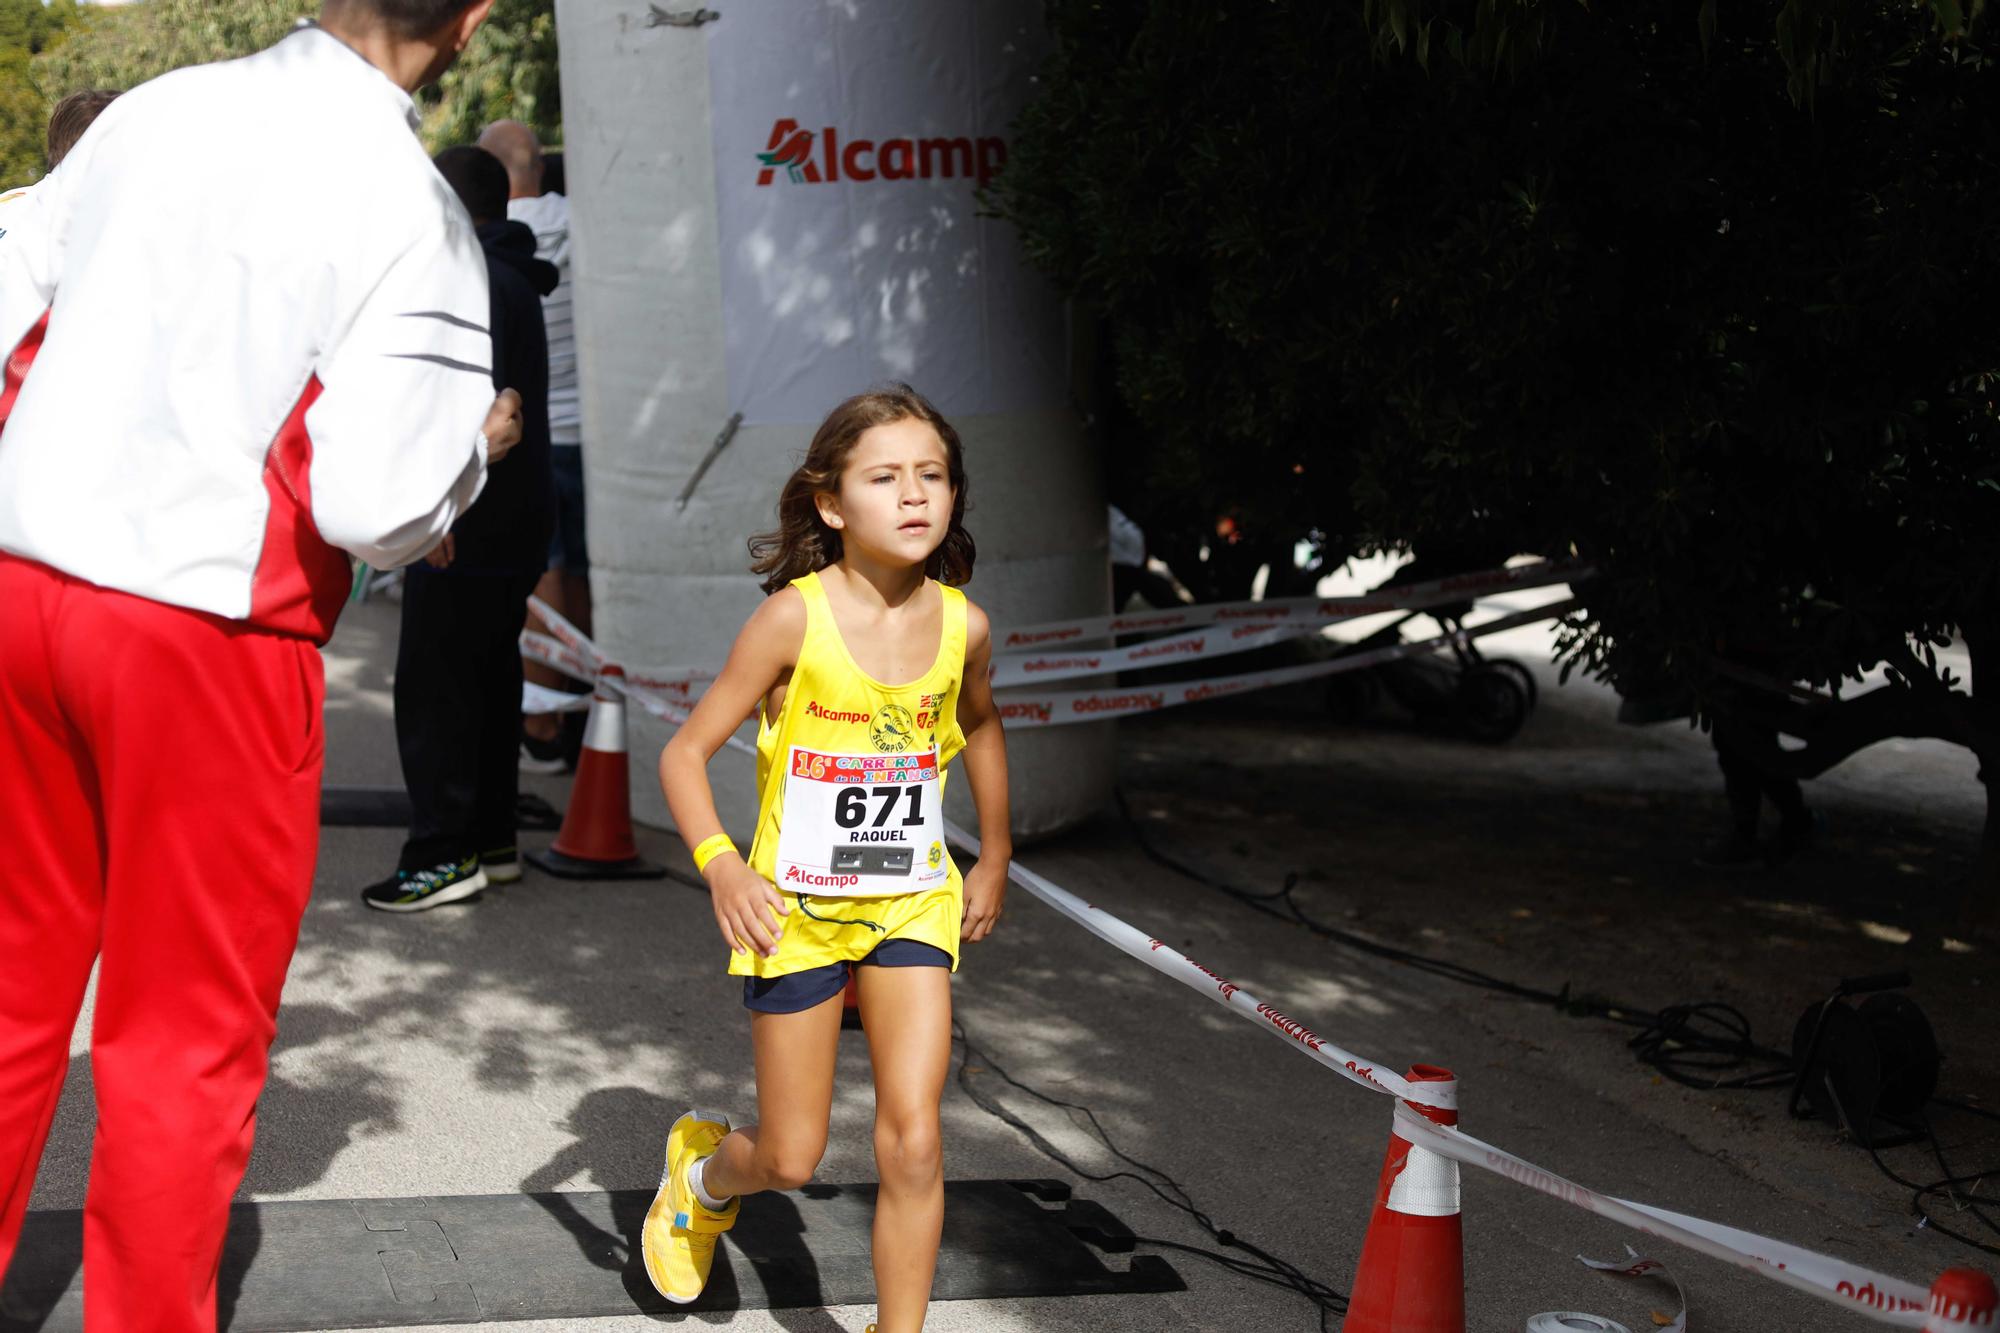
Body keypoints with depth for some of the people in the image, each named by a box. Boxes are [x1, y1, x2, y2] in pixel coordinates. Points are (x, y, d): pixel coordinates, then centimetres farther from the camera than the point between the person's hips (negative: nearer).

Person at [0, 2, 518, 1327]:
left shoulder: (155, 110, 3)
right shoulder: (413, 210, -12)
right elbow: (373, 509, -17)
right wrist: (475, 441, 3)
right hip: (207, 636, -5)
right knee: (188, 1039, 12)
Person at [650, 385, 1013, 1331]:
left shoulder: (961, 625, -5)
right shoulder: (794, 620, -16)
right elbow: (685, 753, -12)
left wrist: (995, 857, 23)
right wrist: (721, 866, -27)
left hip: (910, 905, 2)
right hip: (796, 909, -2)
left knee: (912, 1144, -9)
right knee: (791, 1162, 8)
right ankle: (705, 1169, 43)